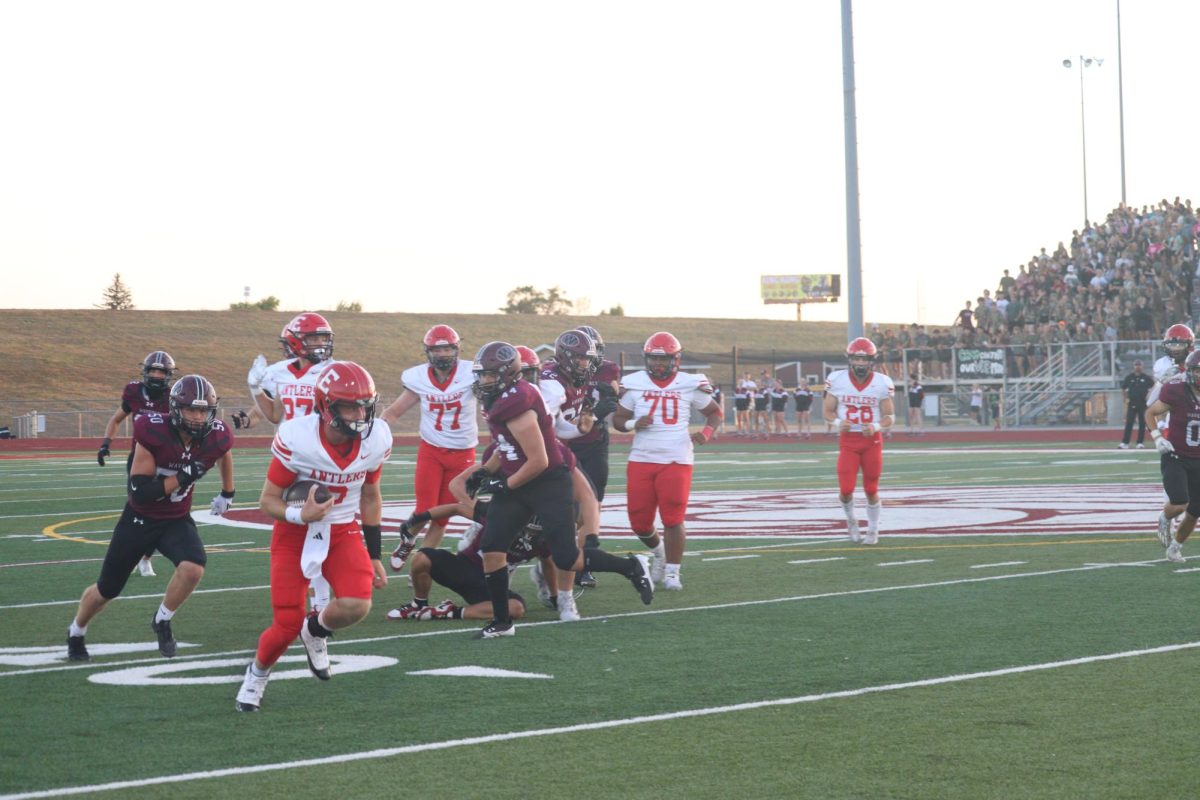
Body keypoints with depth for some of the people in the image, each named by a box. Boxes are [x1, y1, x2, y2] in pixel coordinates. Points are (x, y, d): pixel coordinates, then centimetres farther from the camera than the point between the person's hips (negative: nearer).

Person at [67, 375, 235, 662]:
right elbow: (140, 491, -27)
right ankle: (76, 634, 41)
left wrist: (227, 493, 21)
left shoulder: (215, 437, -16)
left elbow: (223, 454, 12)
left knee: (193, 568, -28)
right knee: (107, 589, 11)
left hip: (176, 520, 2)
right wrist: (181, 478, -34)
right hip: (139, 518, -2)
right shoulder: (153, 433, -28)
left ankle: (162, 621, 0)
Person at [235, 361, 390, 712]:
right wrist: (300, 515, -35)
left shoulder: (376, 441, -12)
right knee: (287, 625, -7)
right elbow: (267, 501, -14)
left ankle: (317, 630, 14)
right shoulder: (297, 439, -25)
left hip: (343, 532, 3)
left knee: (356, 606, -23)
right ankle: (257, 674, 28)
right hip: (295, 534, -3)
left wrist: (374, 556, 9)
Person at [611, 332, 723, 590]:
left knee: (673, 519, -7)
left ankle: (672, 572, 8)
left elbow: (715, 412, 12)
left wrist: (707, 432, -7)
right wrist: (634, 424, -12)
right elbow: (618, 419, 9)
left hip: (676, 460, -2)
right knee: (639, 521, 5)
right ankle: (659, 551, 37)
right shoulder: (634, 384, 2)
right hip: (641, 460, 2)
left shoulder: (690, 385, 0)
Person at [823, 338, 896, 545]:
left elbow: (890, 417, 1)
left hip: (872, 440, 0)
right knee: (846, 490, -8)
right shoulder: (837, 380, -7)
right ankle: (851, 520, 24)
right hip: (847, 440, 0)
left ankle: (873, 530, 27)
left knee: (871, 489, 7)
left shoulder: (882, 383, -7)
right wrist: (838, 423, -18)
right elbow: (828, 412, 4)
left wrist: (876, 427, -19)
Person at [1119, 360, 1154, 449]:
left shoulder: (1146, 377, 2)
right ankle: (1125, 443, -9)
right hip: (1132, 403, 0)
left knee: (1142, 423, 3)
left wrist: (1149, 395, -2)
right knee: (1129, 423, -5)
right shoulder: (1129, 377, 4)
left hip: (1143, 403, 0)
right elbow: (1123, 389, 14)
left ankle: (1140, 442, 9)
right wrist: (1126, 398, 5)